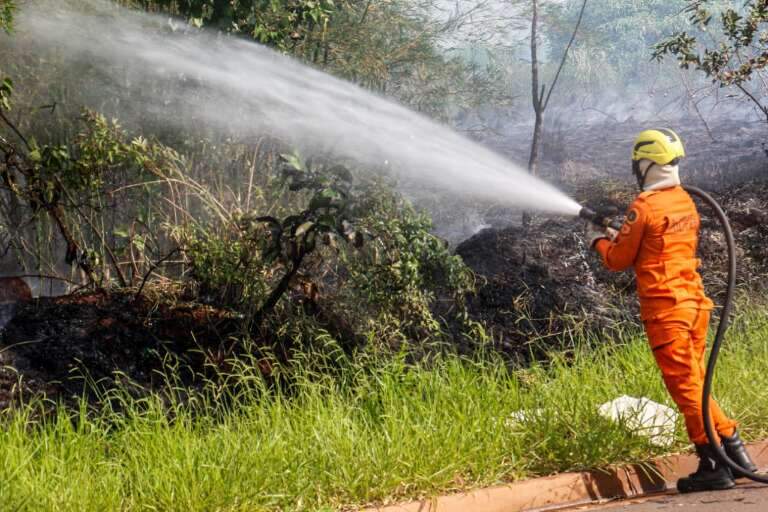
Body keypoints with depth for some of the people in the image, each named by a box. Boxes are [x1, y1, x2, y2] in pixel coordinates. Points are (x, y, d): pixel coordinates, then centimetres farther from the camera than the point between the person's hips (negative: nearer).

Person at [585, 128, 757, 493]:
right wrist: (618, 236, 26)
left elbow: (619, 260, -4)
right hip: (693, 301, 8)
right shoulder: (685, 201, 12)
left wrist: (598, 241, 15)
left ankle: (714, 466, -3)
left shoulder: (644, 207, -13)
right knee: (694, 383, 16)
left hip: (665, 309, -8)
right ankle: (733, 449, 16)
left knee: (686, 387, -4)